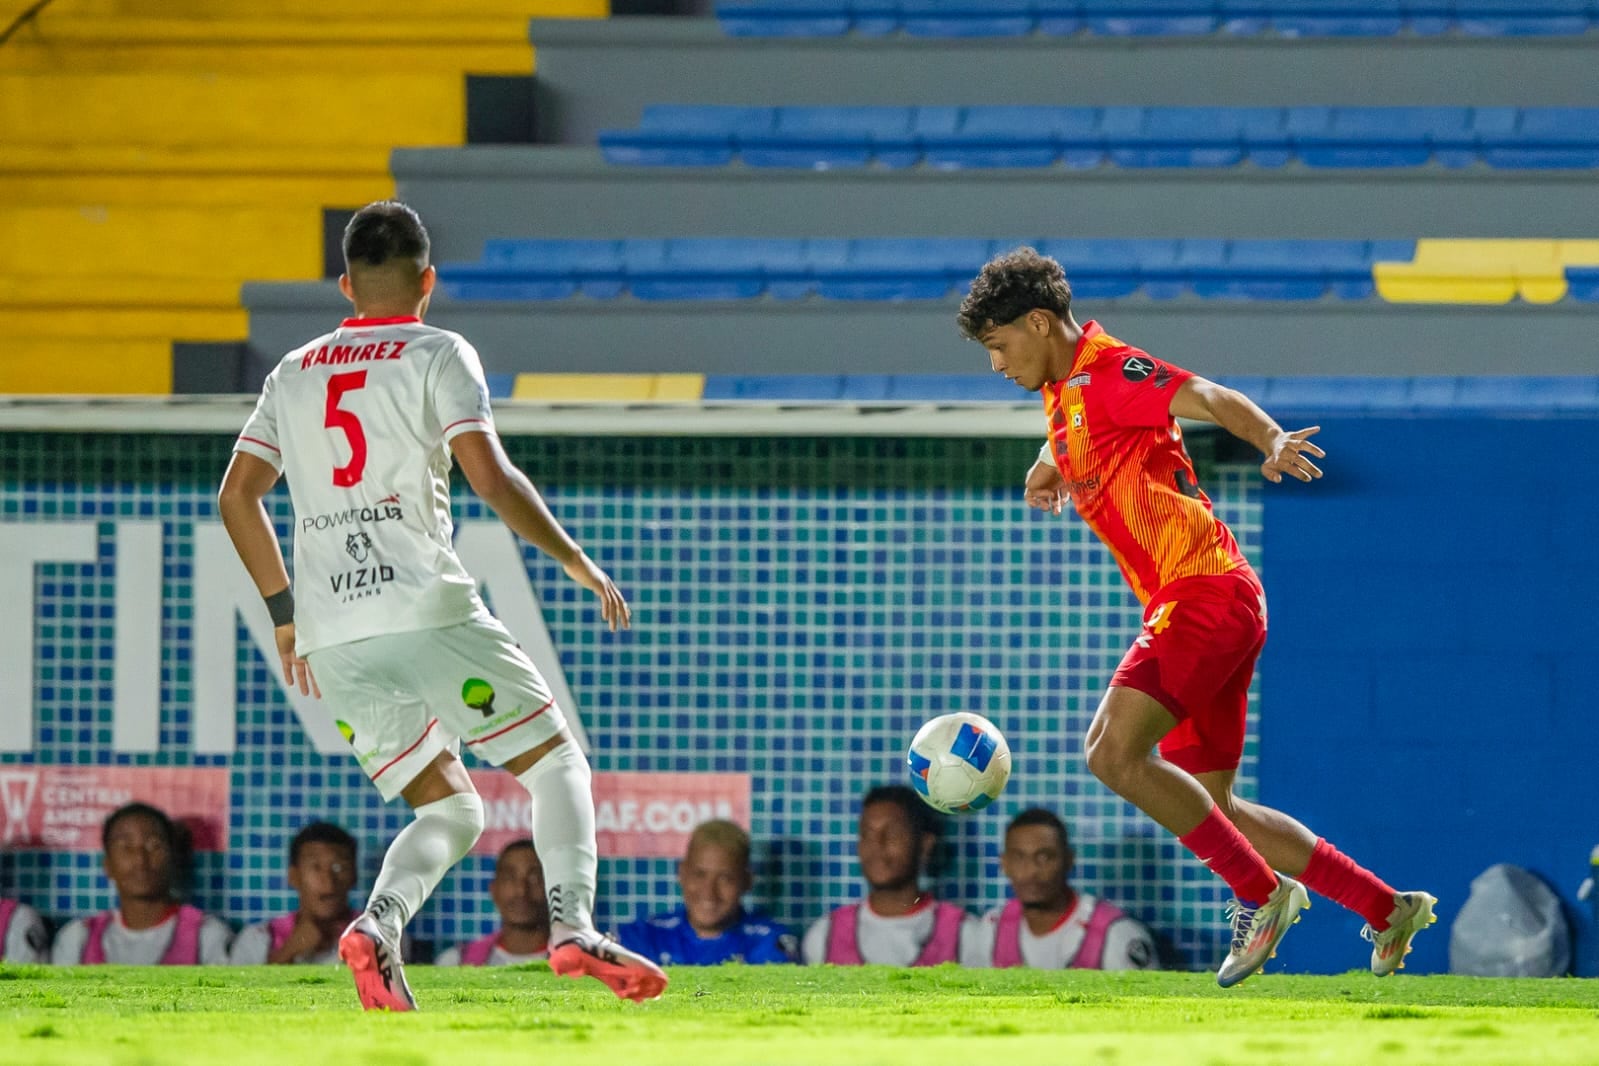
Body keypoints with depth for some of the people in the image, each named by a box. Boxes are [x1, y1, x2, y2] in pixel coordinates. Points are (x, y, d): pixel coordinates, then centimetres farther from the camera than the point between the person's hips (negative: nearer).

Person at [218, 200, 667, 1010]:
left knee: (449, 811, 14)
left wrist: (284, 611, 25)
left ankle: (378, 922, -16)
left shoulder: (294, 372, 18)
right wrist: (578, 563, 0)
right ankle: (572, 926, -15)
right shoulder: (437, 355, 2)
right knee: (555, 763, 8)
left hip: (331, 639, 5)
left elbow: (235, 496, 17)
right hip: (426, 611, -5)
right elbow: (489, 476, -10)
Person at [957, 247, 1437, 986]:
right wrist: (1051, 466, 26)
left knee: (1114, 753, -21)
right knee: (1209, 808, 9)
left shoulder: (1108, 373, -10)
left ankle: (1262, 894, -14)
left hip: (1206, 592, -10)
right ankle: (1387, 911, 13)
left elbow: (1212, 400, -25)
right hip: (1190, 602, 10)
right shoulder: (1064, 392, 19)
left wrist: (1273, 441, -43)